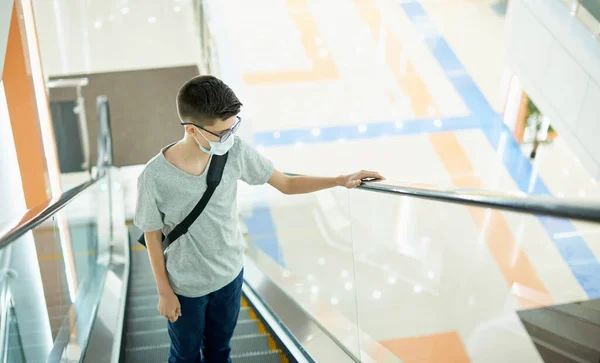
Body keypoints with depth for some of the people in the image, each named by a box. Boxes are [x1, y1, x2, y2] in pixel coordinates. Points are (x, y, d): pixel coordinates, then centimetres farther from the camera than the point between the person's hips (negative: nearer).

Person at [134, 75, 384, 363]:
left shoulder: (235, 151, -20)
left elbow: (286, 184, -7)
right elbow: (152, 236, -13)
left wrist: (340, 180, -15)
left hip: (230, 273, 3)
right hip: (185, 285, -3)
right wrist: (164, 292, -5)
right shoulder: (155, 178, -29)